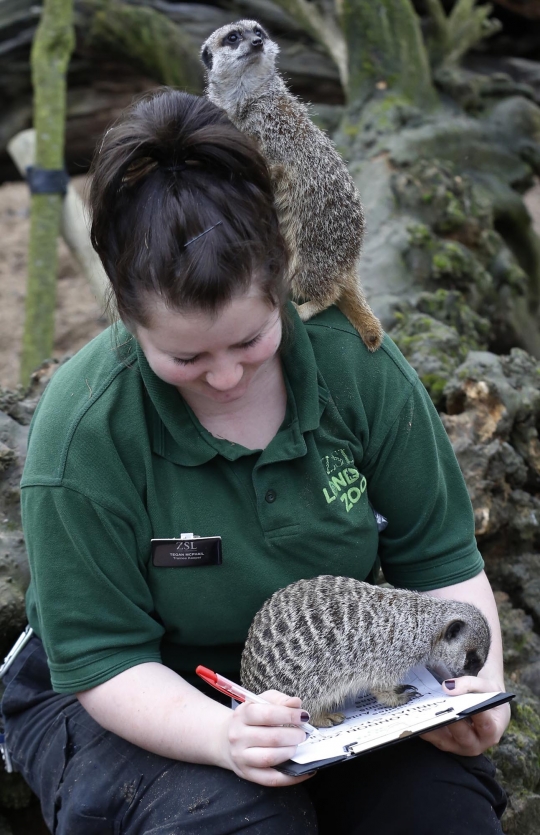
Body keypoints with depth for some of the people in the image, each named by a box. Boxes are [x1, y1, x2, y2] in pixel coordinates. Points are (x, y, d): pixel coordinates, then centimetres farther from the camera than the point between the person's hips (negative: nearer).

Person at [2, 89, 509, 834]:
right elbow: (103, 660, -18)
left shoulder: (358, 364, -12)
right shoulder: (85, 429, -21)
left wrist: (479, 680, -21)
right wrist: (223, 735, -36)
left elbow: (440, 558, -2)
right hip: (145, 704, -2)